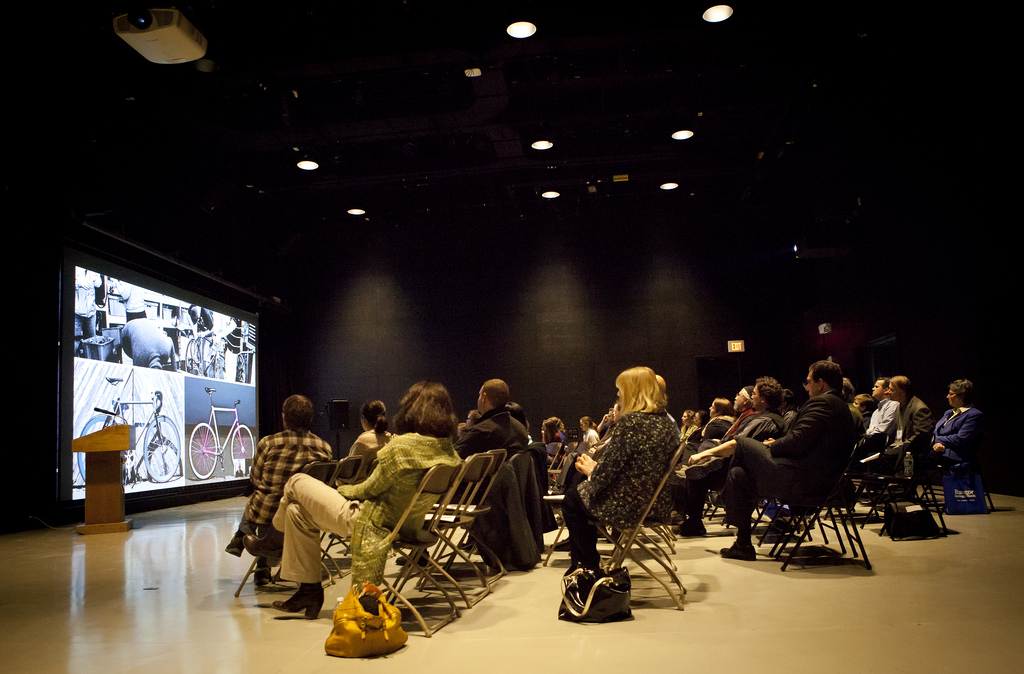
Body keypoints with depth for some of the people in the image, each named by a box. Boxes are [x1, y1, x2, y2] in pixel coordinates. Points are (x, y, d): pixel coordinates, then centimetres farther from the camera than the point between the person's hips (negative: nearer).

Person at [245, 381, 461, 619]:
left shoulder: (403, 446, -27)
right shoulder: (449, 451, -4)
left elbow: (371, 488, -14)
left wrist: (344, 489, 6)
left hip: (375, 524, -8)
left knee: (297, 483, 9)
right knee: (297, 510, 19)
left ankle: (273, 541, 36)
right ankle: (309, 589, 25)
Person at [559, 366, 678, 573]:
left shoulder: (631, 421, -21)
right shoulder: (666, 422, 5)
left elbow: (606, 472, -21)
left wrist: (590, 469, 1)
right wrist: (595, 466, 11)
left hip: (627, 505, -9)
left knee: (572, 498, 18)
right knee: (579, 492, 26)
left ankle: (591, 568, 29)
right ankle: (580, 567, 34)